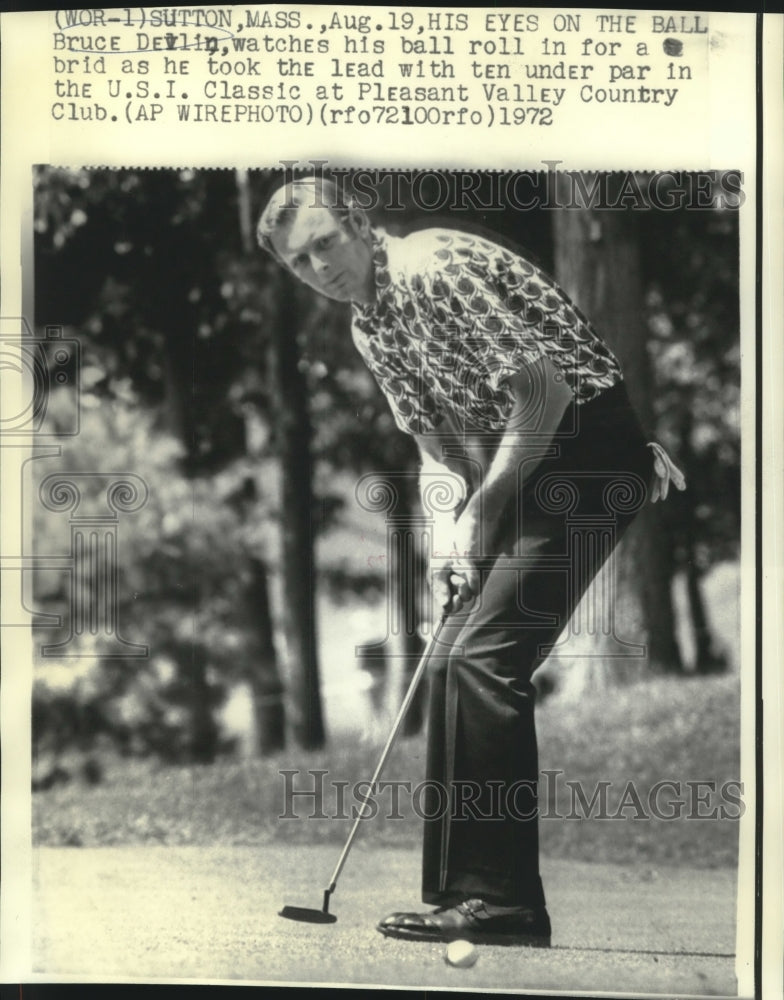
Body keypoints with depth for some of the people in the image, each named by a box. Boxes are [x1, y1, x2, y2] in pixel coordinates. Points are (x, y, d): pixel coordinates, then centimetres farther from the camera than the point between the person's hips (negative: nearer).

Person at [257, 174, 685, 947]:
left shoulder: (435, 267, -16)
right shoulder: (367, 327, 13)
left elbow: (546, 391, -19)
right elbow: (435, 437, 16)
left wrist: (482, 510, -13)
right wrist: (448, 530, -1)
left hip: (588, 454, -10)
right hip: (519, 467, 10)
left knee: (480, 658, -17)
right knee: (455, 662, 6)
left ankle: (501, 902, -12)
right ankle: (463, 889, 14)